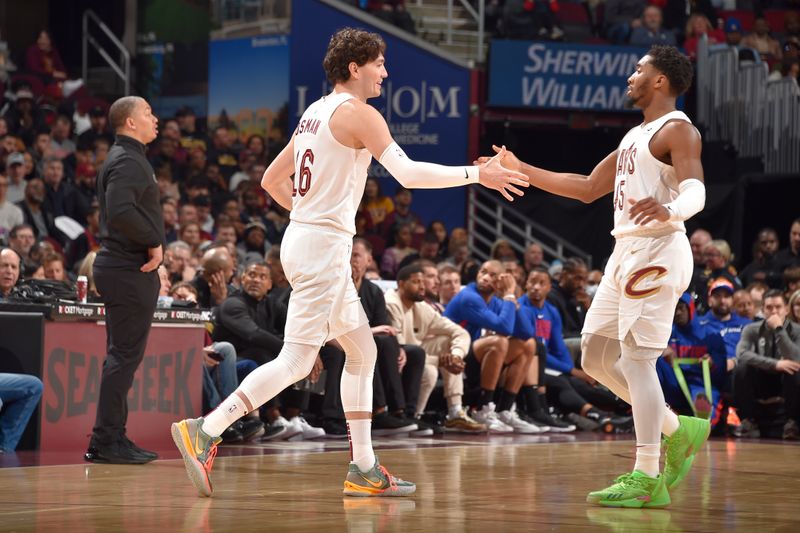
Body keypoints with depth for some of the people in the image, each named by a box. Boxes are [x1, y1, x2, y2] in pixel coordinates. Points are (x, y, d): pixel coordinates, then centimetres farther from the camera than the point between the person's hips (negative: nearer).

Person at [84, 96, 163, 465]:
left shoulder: (125, 158, 19)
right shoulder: (128, 161, -14)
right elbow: (121, 212, -28)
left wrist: (152, 247, 13)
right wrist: (154, 243, -19)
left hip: (120, 266, 11)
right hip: (130, 270, -11)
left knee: (122, 355, 13)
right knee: (125, 355, -8)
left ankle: (111, 439, 17)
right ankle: (107, 441, -7)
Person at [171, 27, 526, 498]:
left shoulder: (316, 113, 16)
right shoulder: (359, 113, -10)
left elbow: (272, 180, 20)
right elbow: (408, 173, -19)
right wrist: (477, 174, -13)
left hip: (304, 236, 10)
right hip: (324, 247, -10)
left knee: (363, 352, 14)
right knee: (296, 361, -11)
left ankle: (364, 469, 14)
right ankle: (205, 431, -16)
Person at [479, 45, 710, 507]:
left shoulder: (678, 130, -7)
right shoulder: (637, 137, 22)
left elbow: (695, 191, -23)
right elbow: (588, 188, 26)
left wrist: (669, 210, -46)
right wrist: (520, 170, 23)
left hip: (657, 251, -10)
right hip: (627, 251, 10)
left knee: (636, 360, -12)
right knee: (596, 356, 10)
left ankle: (647, 479, -11)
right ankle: (679, 431, 17)